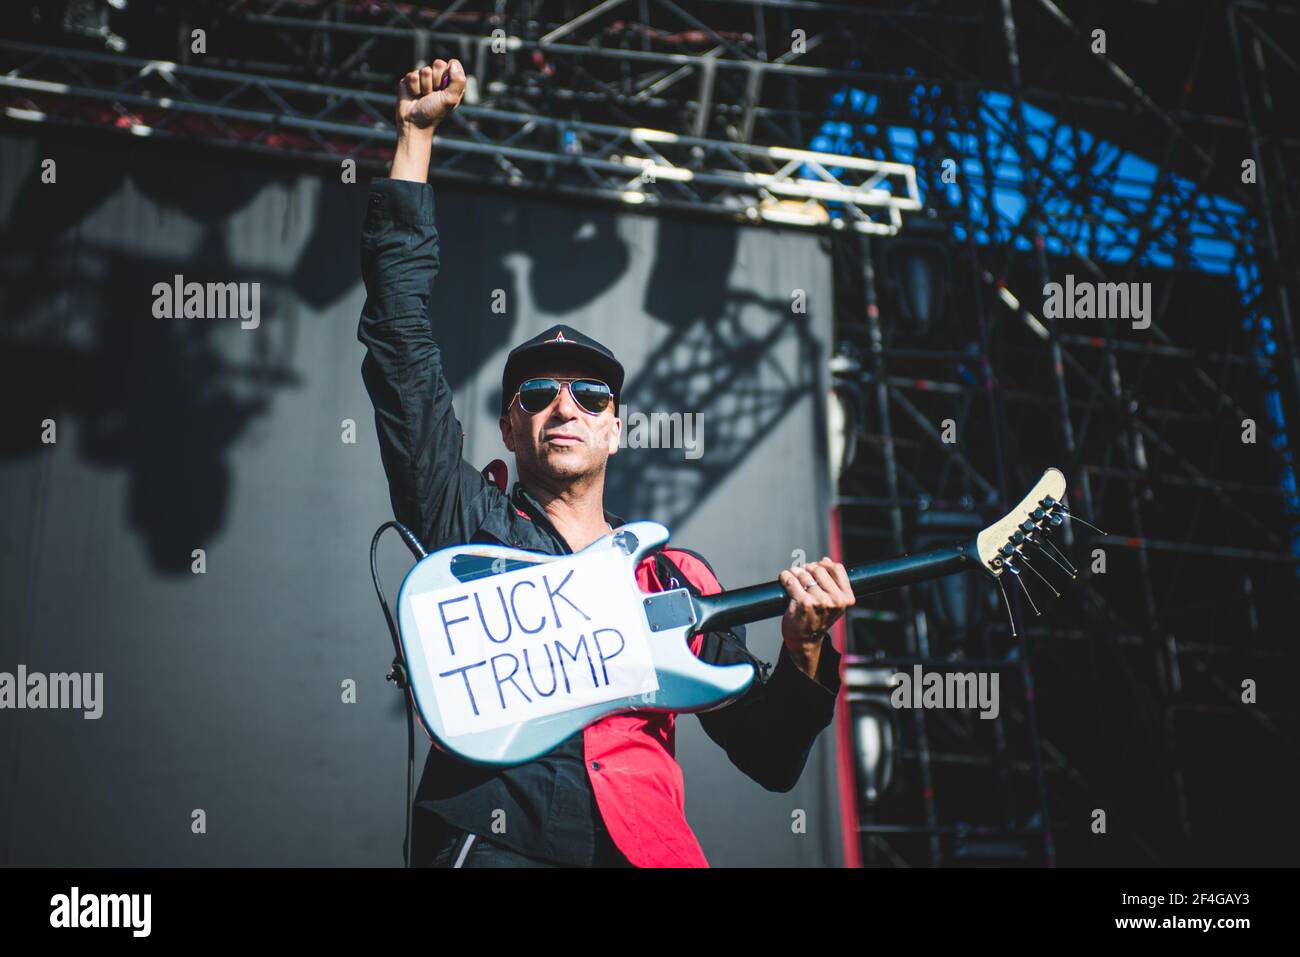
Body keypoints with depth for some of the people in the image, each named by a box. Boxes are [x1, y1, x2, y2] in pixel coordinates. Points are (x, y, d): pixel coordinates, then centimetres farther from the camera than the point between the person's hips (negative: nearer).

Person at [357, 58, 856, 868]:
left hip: (647, 846, 2)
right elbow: (401, 343, 8)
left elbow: (771, 757, 17)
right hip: (490, 845, -1)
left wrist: (804, 649, -2)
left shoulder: (678, 579, 19)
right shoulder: (466, 523, 13)